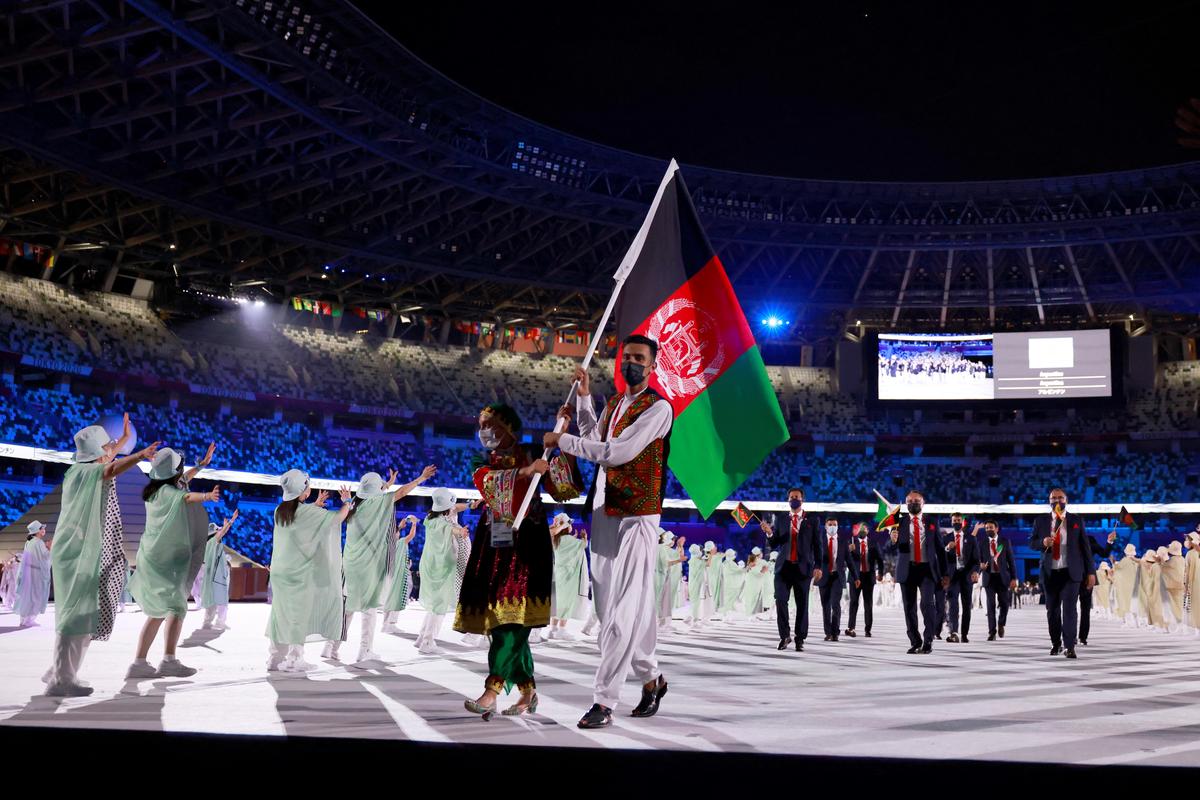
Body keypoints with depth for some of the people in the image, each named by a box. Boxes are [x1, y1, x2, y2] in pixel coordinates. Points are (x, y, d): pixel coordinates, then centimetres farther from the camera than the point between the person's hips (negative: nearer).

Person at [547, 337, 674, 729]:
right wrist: (583, 398, 18)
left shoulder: (658, 408, -10)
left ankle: (604, 701, -4)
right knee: (608, 604, 12)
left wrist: (563, 440, -11)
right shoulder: (613, 403, 16)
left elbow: (616, 452, -19)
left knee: (623, 609, -7)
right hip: (603, 513, 8)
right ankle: (651, 677, 29)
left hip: (636, 517, -8)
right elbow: (595, 440, 25)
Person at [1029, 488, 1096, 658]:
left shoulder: (1077, 520, 5)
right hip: (1050, 572, 2)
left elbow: (1085, 546, 5)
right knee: (1052, 609, 8)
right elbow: (1032, 543, 8)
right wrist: (1043, 542, -15)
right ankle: (1055, 643, 23)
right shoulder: (1041, 520, 7)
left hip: (1071, 572, -2)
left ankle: (1069, 646, -8)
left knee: (1070, 608, -10)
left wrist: (1091, 571, 1)